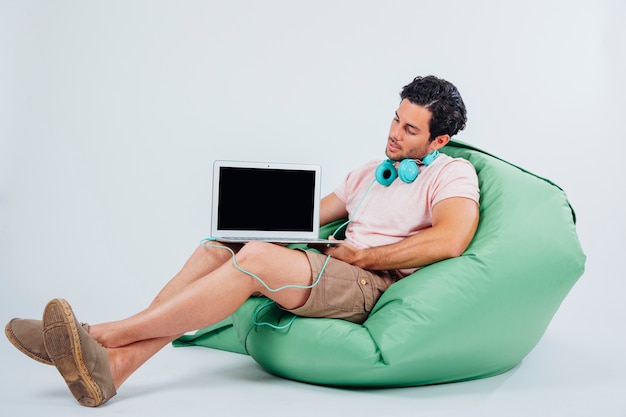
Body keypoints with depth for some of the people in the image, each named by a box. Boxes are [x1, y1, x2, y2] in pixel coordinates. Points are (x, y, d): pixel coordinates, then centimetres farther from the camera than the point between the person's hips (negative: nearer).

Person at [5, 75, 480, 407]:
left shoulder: (453, 173, 1)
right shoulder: (371, 172, 24)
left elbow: (451, 240, -20)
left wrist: (361, 255, -15)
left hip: (379, 287, -7)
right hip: (336, 270, 8)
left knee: (258, 258, -29)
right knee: (223, 245, -11)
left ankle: (109, 335, -25)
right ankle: (116, 362, -22)